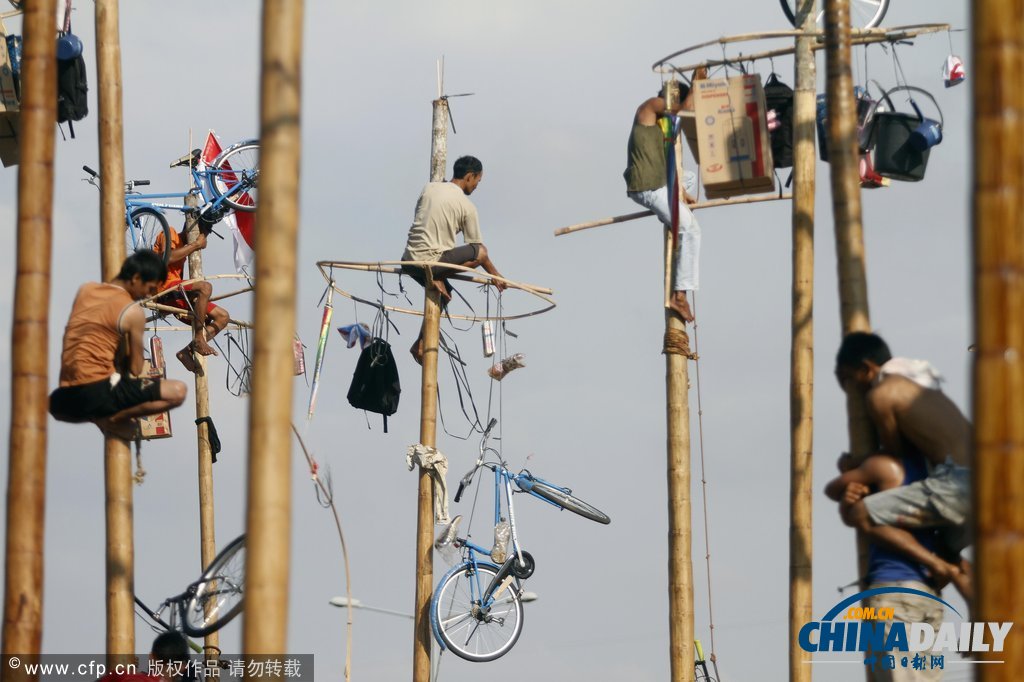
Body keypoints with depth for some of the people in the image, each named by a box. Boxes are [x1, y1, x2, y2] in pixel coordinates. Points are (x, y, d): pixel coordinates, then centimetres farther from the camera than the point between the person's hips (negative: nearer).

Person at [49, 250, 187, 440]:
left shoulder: (85, 290, 15)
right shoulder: (133, 312, -4)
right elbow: (135, 369, 2)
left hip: (68, 396, 7)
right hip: (98, 390, -7)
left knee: (54, 403, 44)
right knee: (177, 391, -12)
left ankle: (97, 417, 15)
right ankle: (115, 418, -9)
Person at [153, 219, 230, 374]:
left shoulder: (184, 246, 28)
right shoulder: (169, 234, 2)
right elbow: (168, 258, -19)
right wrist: (195, 245, -13)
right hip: (164, 289, -9)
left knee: (222, 316, -1)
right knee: (205, 287, -34)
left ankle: (188, 351, -8)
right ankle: (198, 339, -30)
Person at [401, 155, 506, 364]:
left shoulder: (429, 189, 9)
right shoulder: (467, 206, -5)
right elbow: (476, 248, 1)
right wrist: (496, 276, 15)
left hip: (409, 260, 7)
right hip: (432, 260, -7)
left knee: (441, 293, 31)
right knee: (481, 252, 1)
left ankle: (421, 344, 21)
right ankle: (436, 278, -8)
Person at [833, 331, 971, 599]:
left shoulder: (879, 395, -1)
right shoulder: (916, 384, 26)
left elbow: (895, 452, 6)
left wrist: (855, 467, 24)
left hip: (957, 481, -9)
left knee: (856, 513, -5)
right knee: (949, 550, 34)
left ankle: (938, 566, -7)